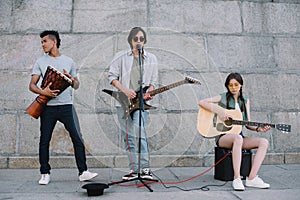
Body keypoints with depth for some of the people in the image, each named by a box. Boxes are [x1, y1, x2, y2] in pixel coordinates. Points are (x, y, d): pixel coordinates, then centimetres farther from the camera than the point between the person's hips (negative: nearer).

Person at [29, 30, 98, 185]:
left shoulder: (68, 61, 12)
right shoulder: (40, 62, 10)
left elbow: (76, 86, 16)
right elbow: (32, 85, 5)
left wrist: (72, 80, -7)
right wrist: (42, 92, -15)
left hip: (66, 105, 0)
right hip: (48, 106, 0)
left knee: (77, 138, -5)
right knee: (44, 140, 3)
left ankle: (83, 172, 2)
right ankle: (45, 174, 16)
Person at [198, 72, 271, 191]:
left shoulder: (245, 101, 15)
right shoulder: (222, 98, 2)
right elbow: (201, 102, -9)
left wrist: (258, 129, -7)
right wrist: (218, 111, -19)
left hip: (238, 136, 5)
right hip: (223, 137, -5)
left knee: (264, 142, -19)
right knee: (238, 138, -39)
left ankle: (252, 178, -25)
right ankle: (236, 179, -37)